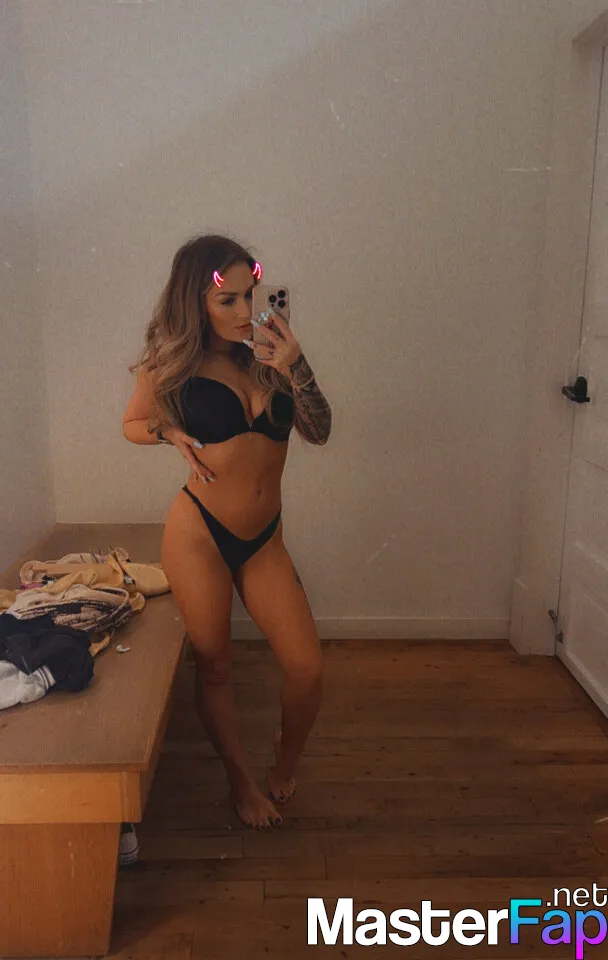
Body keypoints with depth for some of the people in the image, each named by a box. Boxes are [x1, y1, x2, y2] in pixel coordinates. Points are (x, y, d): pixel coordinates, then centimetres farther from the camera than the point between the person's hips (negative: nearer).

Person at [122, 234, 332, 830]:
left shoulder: (265, 355, 1)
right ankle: (240, 781, 36)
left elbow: (318, 432, 0)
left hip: (263, 539, 3)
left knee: (307, 669, -1)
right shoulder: (173, 366, -4)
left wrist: (296, 369, -14)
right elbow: (132, 424, 13)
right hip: (198, 533, -2)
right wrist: (174, 434, -8)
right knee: (213, 667, 11)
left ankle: (283, 767, 30)